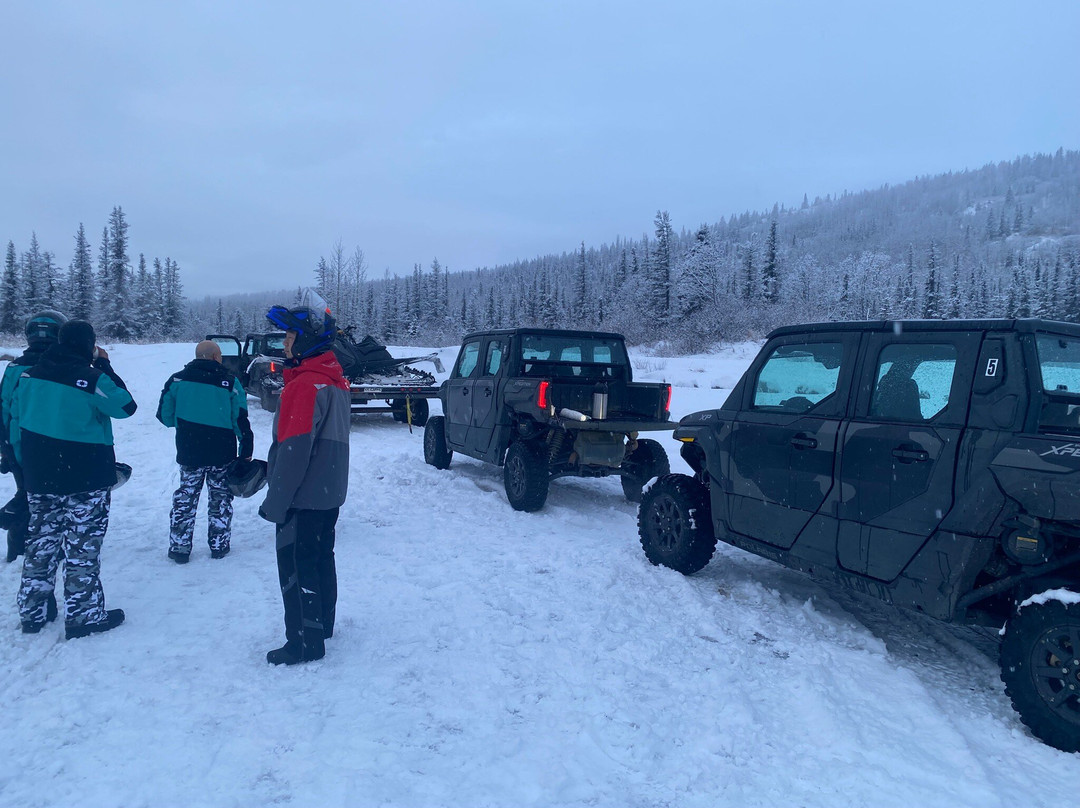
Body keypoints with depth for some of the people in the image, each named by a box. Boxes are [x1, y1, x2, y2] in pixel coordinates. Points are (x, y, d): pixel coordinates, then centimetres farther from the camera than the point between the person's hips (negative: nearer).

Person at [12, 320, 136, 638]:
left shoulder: (29, 376, 4)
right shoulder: (92, 379, -18)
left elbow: (16, 424, 9)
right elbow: (126, 406, -6)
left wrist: (25, 467, 18)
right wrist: (105, 366, -2)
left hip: (39, 481, 6)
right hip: (85, 481, -6)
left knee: (41, 542, 18)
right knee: (83, 547, 4)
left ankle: (31, 613, 27)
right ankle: (83, 615, 12)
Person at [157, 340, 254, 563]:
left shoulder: (177, 380, -2)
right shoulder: (230, 382, -8)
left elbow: (165, 415, 2)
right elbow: (240, 421, -9)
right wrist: (246, 450, -1)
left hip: (188, 453, 2)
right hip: (222, 454, -1)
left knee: (185, 498, 13)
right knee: (220, 499, 12)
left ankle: (179, 547, 15)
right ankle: (219, 546, 17)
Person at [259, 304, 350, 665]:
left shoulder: (305, 385, -21)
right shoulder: (337, 382, 9)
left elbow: (294, 450, -24)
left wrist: (275, 502, -18)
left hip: (303, 498, -9)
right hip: (330, 493, 9)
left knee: (296, 567, 1)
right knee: (321, 558, 20)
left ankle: (305, 642, 9)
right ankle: (322, 624, 33)